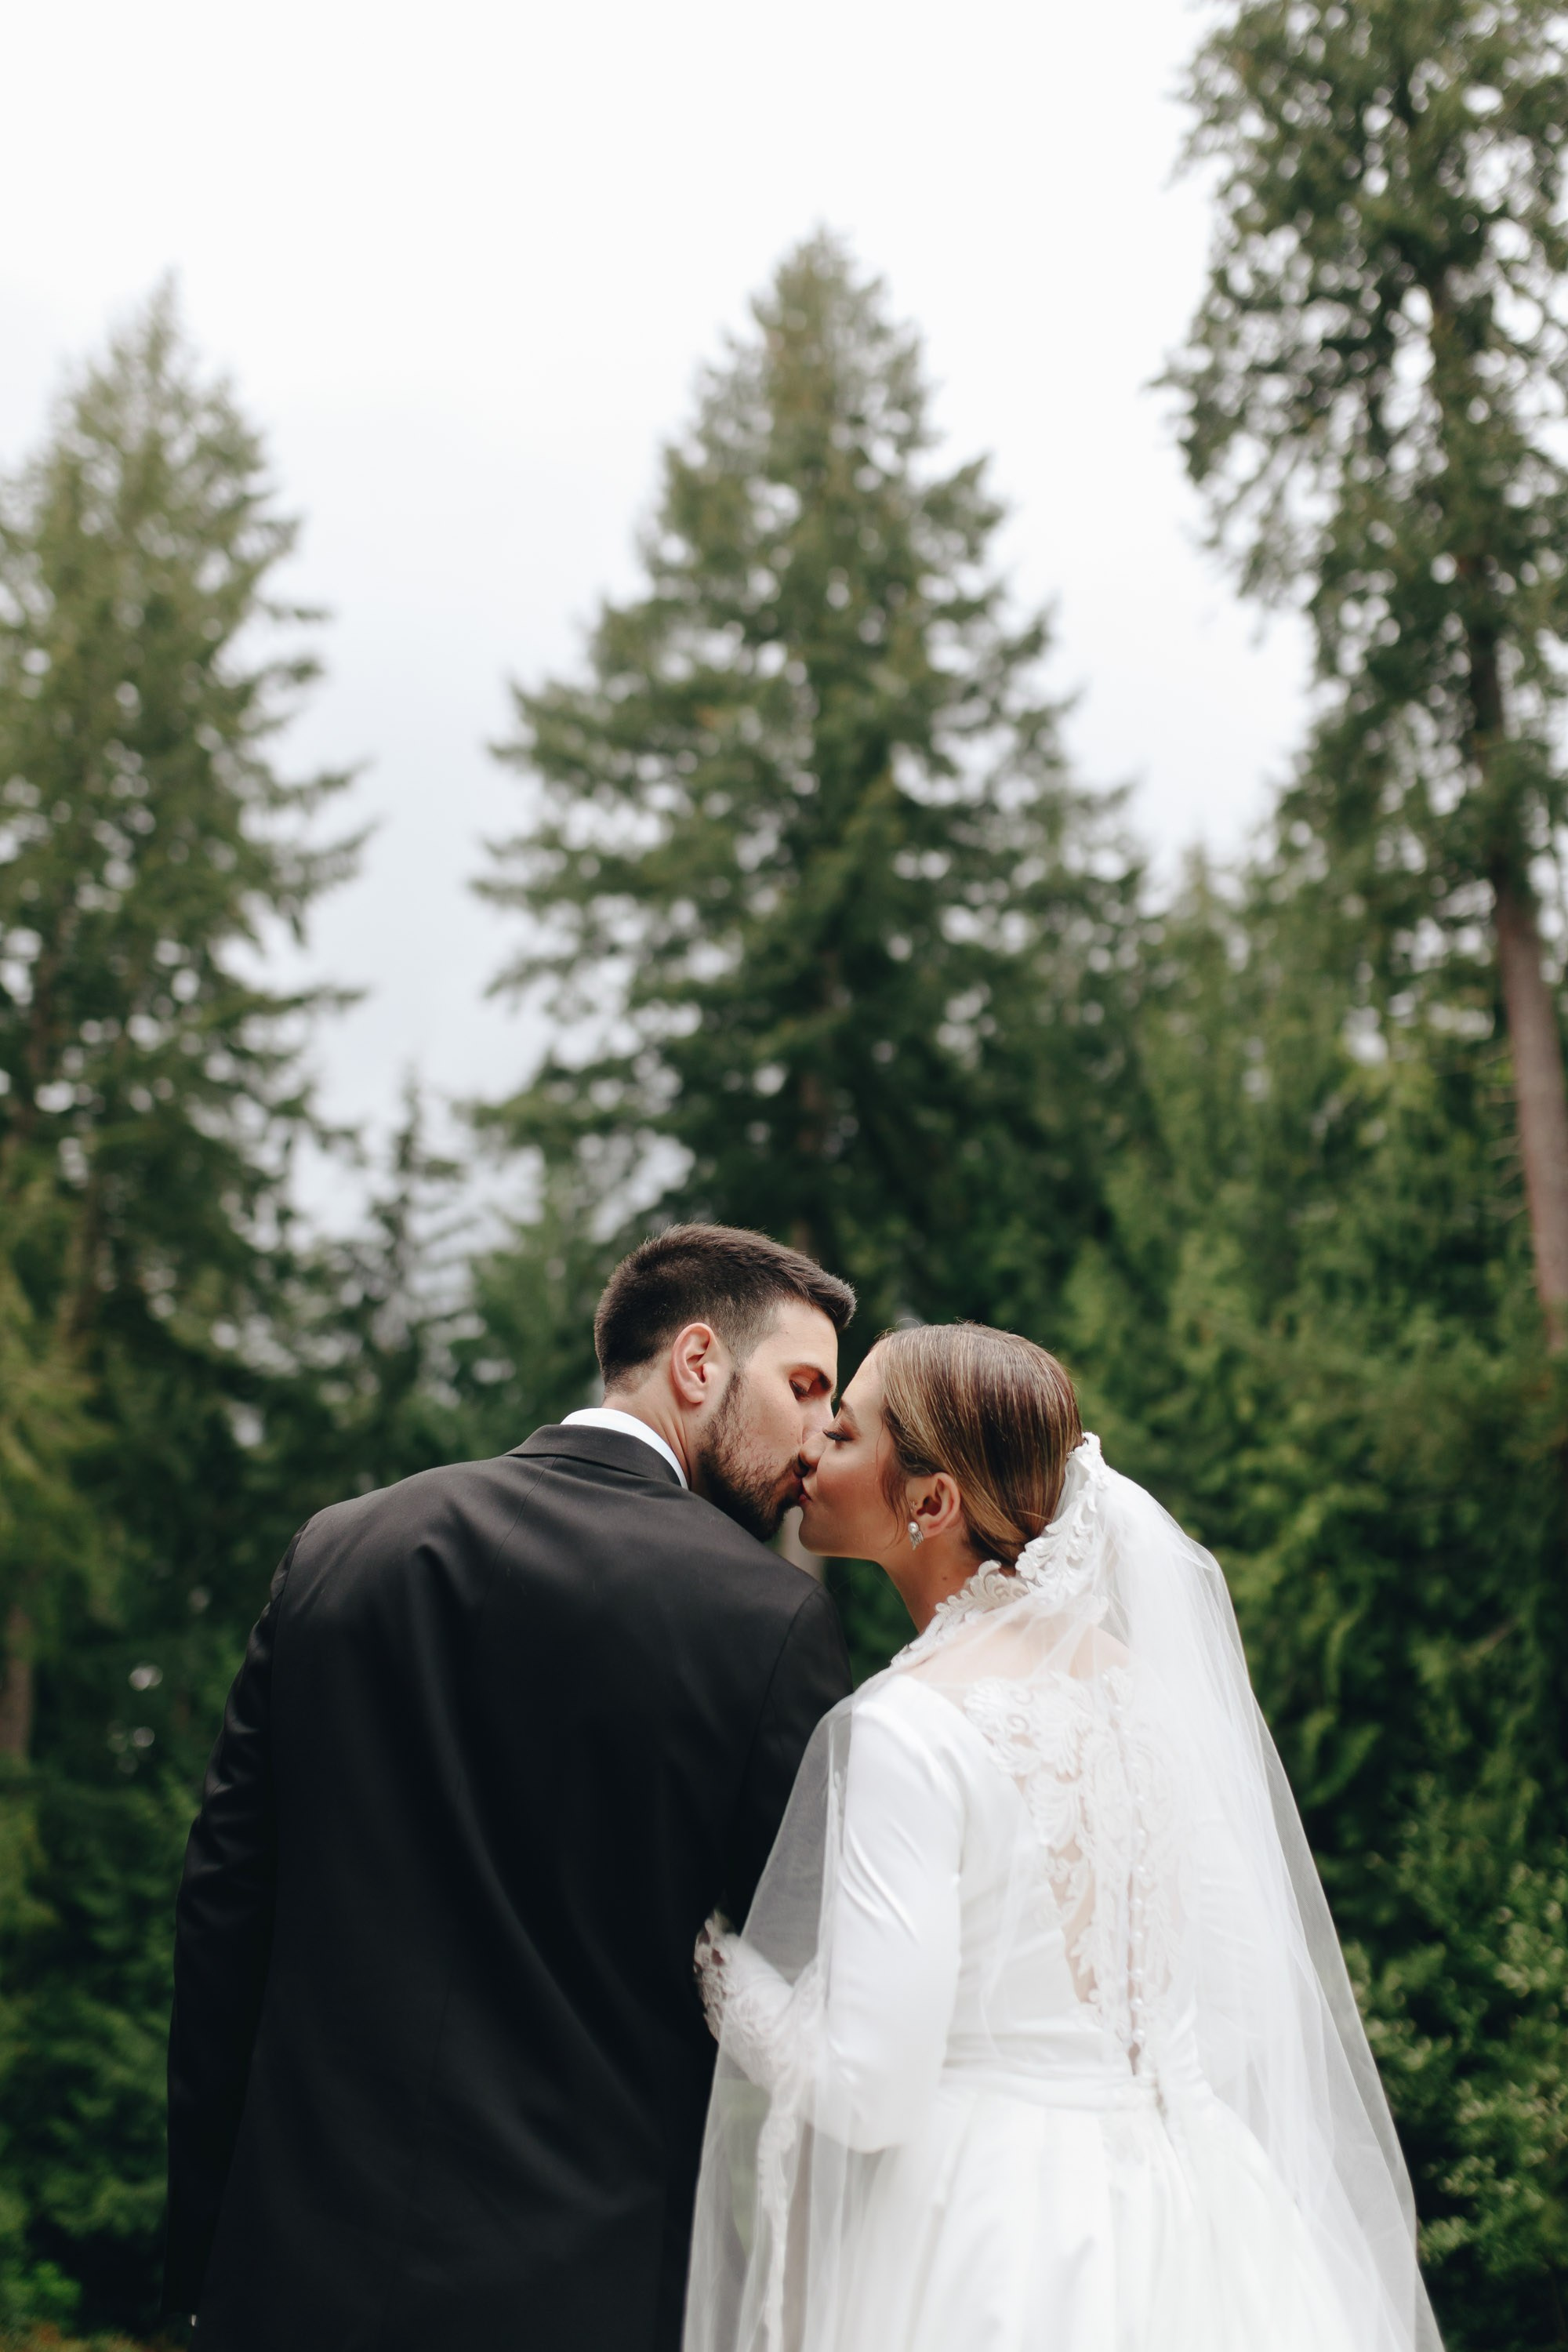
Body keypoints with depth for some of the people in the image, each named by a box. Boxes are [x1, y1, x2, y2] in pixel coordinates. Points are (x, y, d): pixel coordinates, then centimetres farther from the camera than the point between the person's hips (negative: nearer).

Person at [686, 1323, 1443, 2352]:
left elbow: (868, 2093, -20)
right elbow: (1247, 2011, 7)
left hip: (986, 2241, -6)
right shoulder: (1140, 1671, 1)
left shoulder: (906, 1728, -21)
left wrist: (716, 1957, -5)